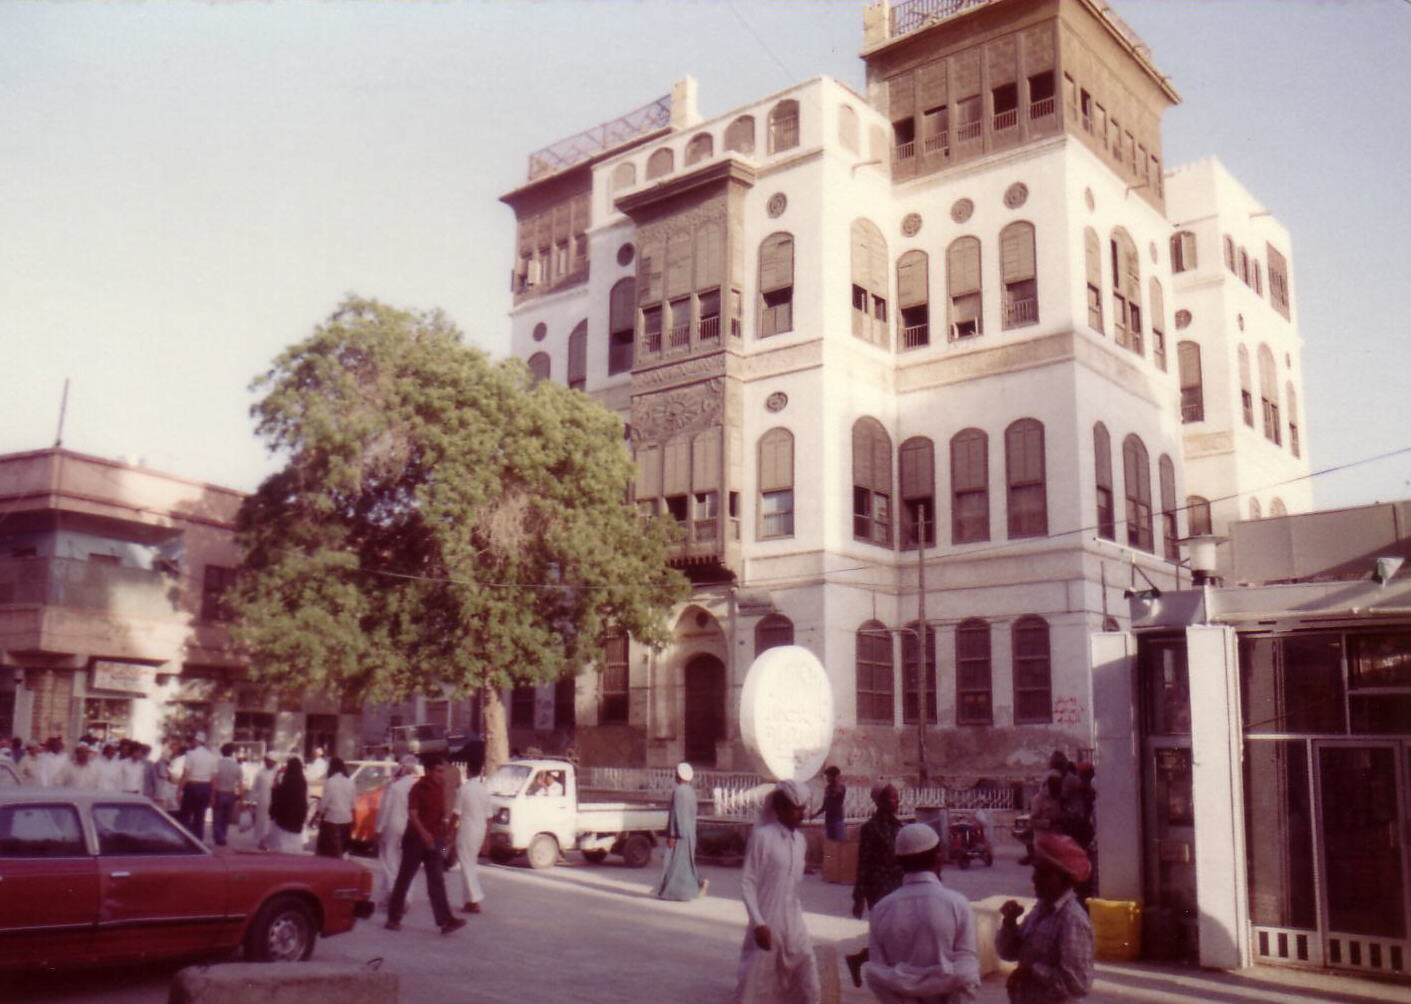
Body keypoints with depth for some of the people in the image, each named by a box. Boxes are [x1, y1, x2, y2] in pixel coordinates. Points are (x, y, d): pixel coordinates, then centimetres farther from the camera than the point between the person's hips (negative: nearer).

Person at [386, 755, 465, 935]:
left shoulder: (440, 788, 7)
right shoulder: (418, 788, -12)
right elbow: (412, 814, -23)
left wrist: (441, 836, 14)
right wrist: (424, 833, -37)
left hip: (434, 840, 5)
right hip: (416, 839, -5)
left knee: (436, 881, -2)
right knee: (404, 879, 6)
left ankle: (445, 920, -9)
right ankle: (393, 918, 17)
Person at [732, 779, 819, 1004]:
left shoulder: (800, 839, 8)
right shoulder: (762, 836, -11)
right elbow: (747, 883, -11)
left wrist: (797, 916, 15)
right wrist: (758, 924, -16)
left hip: (794, 925, 6)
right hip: (767, 925, -6)